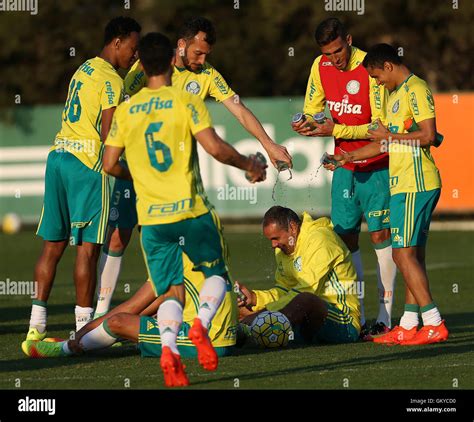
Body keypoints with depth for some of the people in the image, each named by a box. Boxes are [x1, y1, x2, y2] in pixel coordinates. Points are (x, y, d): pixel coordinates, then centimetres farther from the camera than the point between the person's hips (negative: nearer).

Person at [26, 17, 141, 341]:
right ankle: (85, 328, -3)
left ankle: (36, 326, 8)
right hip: (87, 162, -8)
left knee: (54, 244, 9)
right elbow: (107, 135, -14)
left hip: (58, 155, 8)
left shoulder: (84, 69, 18)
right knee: (88, 247, -4)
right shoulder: (112, 80, -9)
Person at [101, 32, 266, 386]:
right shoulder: (186, 102, -6)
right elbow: (215, 148, -14)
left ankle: (169, 347, -20)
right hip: (192, 211, -2)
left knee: (171, 291, 8)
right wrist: (249, 165, 2)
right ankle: (202, 323, -11)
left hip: (151, 217, 2)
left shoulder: (126, 111, 4)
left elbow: (110, 164, 6)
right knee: (216, 274, 18)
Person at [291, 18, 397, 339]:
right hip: (344, 165, 5)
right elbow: (312, 111, 12)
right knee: (346, 237, 1)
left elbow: (380, 125, -18)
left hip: (376, 165, -5)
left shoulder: (370, 69, -17)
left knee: (381, 235, -5)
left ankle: (385, 316, 0)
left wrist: (336, 130, -24)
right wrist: (308, 125, -12)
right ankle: (357, 318, 4)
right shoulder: (321, 67, 1)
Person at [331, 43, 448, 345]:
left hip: (415, 184, -10)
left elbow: (428, 135, -19)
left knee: (404, 253, -13)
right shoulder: (397, 94, 21)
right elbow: (389, 142, 27)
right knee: (413, 255, 9)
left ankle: (434, 324, -14)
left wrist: (390, 136, -10)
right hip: (404, 184, 10)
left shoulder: (416, 89, -10)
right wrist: (349, 157, 22)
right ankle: (408, 326, 11)